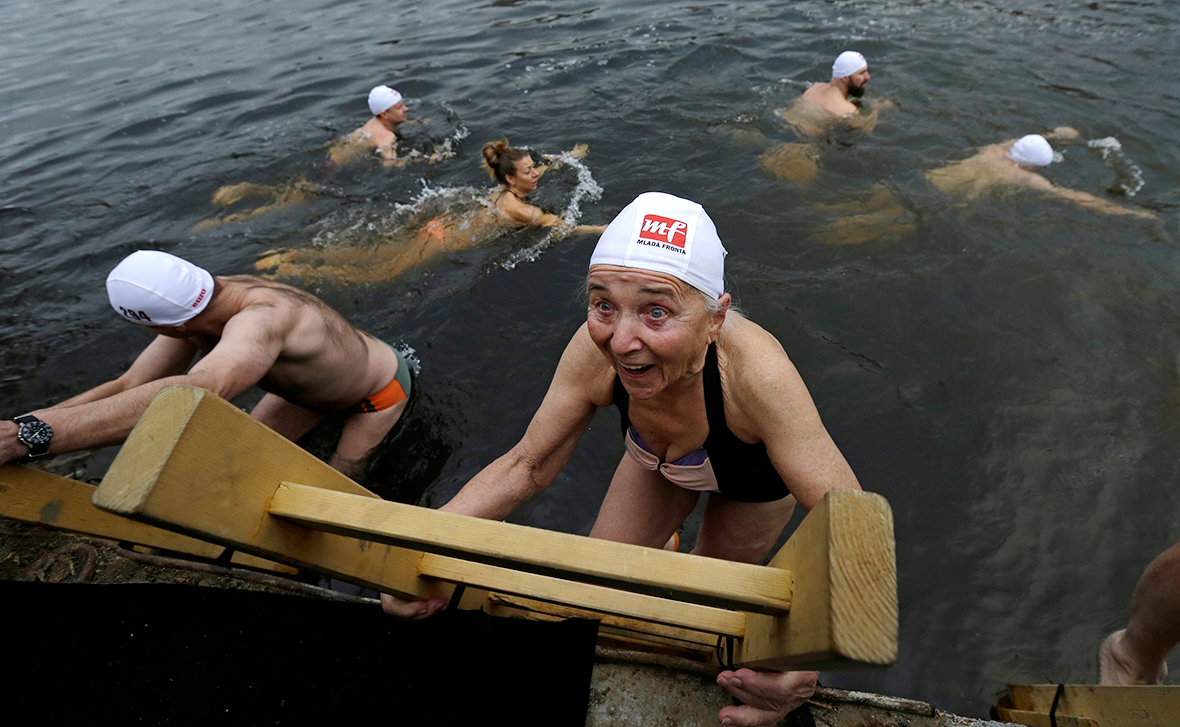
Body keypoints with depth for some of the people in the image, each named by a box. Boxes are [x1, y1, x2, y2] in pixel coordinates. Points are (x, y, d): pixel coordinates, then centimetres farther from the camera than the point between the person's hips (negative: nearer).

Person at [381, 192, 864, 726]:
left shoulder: (755, 374, -45)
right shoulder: (595, 352, -35)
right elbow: (527, 466, -23)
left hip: (754, 481, -2)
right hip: (656, 463, 3)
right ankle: (661, 548, 45)